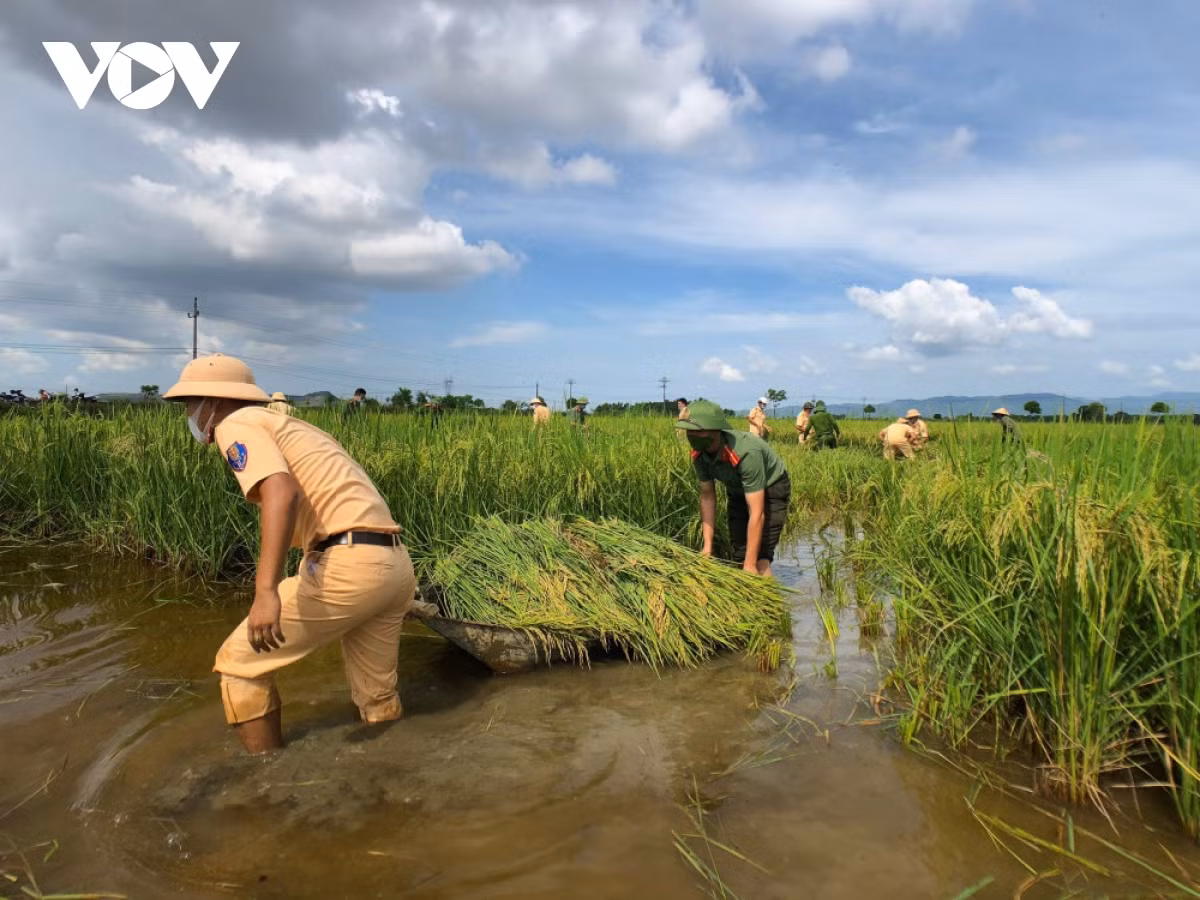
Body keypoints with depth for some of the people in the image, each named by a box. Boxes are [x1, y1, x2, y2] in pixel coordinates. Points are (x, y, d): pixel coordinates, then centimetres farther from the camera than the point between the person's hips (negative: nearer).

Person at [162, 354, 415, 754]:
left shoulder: (237, 424, 2)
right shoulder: (289, 426, 29)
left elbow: (282, 493, -18)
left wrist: (265, 590, -27)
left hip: (350, 566, -9)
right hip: (395, 565, 9)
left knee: (239, 663, 8)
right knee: (377, 698, 20)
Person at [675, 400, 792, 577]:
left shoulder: (746, 452, -40)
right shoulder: (698, 454, -20)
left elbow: (757, 513, -39)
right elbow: (707, 496, -8)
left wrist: (750, 565, -38)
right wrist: (707, 545, -13)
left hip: (771, 489, -6)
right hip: (737, 492, 6)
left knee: (759, 556, -18)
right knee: (739, 553, 7)